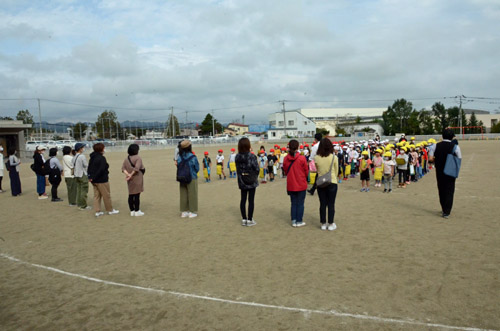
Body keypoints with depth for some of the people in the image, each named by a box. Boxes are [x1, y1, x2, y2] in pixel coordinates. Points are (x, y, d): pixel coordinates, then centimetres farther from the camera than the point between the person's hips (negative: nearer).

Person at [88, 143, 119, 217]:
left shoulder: (92, 158, 10)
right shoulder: (101, 158, -18)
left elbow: (89, 168, 13)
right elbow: (101, 170, -24)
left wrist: (90, 177, 8)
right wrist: (94, 178, -17)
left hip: (94, 180, 8)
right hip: (102, 180, -8)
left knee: (96, 195, 14)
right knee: (107, 195, 5)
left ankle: (97, 211, 15)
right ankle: (110, 210, 17)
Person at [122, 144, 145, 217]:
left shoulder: (126, 158, 10)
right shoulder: (138, 158, -10)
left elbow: (123, 168, 0)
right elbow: (137, 168, -21)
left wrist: (127, 174, -11)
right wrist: (131, 175, -14)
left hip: (130, 180, 6)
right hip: (137, 179, -6)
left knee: (131, 195, 11)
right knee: (137, 195, 0)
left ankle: (132, 211, 19)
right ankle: (137, 211, 6)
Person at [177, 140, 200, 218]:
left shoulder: (180, 157, -3)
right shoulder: (193, 157, -16)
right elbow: (197, 168, -7)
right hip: (192, 179, -4)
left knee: (183, 195, 13)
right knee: (192, 195, 7)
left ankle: (184, 212, 20)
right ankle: (192, 212, 11)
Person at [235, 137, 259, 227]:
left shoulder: (237, 157, -3)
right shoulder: (252, 156, -16)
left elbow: (237, 169, 1)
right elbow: (257, 169, -11)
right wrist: (255, 177, 5)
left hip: (242, 182, 4)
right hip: (252, 182, -4)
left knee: (243, 200, 11)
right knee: (251, 200, 3)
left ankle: (244, 219, 18)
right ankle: (249, 220, 8)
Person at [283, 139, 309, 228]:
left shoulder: (286, 159, -5)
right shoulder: (302, 158, -14)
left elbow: (286, 171, 5)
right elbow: (306, 171, -3)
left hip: (291, 185, 3)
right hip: (301, 184, -3)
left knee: (293, 203, 14)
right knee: (300, 203, 7)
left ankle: (293, 221, 18)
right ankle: (299, 221, 12)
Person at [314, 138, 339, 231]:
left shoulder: (316, 158, -7)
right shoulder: (334, 157, -10)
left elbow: (317, 170, 6)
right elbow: (336, 171, 3)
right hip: (332, 182, -1)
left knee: (322, 204, 10)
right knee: (331, 204, 7)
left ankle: (323, 224, 17)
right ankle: (331, 224, 13)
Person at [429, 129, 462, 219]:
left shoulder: (436, 146, -5)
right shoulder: (455, 146, -10)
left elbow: (430, 158, -9)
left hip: (439, 171, 3)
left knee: (441, 190, 16)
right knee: (449, 191, 4)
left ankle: (444, 209, 29)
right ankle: (446, 212, 1)